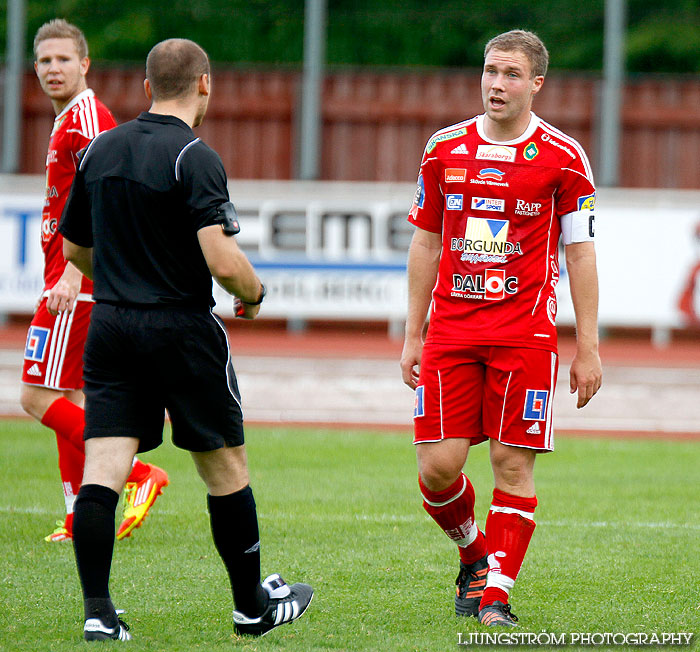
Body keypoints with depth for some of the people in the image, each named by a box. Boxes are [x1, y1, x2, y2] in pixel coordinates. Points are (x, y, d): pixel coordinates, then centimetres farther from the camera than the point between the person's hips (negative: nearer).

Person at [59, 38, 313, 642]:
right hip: (183, 329, -5)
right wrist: (255, 292, -1)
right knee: (226, 467, 10)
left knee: (102, 472, -1)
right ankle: (253, 606, 20)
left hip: (110, 323, 5)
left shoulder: (98, 151, 7)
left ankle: (97, 610, -11)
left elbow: (75, 248, 16)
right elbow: (222, 258, -22)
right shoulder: (195, 158, -13)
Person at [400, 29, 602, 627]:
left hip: (525, 332, -2)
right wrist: (413, 336, 12)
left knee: (513, 464, -5)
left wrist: (588, 348, -1)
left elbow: (580, 253, 2)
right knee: (438, 465, -4)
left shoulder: (563, 157, 0)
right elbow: (426, 243, 14)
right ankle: (474, 556, 23)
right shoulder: (444, 150, 8)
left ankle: (496, 596, 2)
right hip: (451, 327, 3)